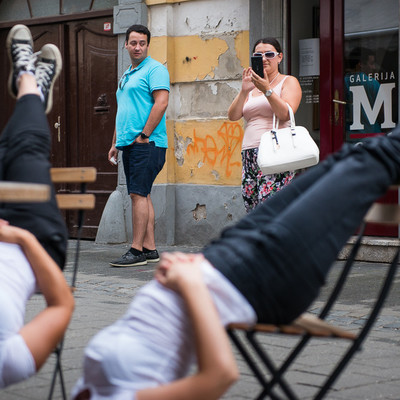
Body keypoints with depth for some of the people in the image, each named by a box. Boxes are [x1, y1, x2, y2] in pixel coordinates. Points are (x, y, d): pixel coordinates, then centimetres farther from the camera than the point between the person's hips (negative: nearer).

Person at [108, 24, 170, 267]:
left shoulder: (155, 69, -5)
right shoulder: (127, 75, 23)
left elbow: (161, 103, -16)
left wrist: (144, 135, -18)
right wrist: (115, 143, 20)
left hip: (147, 144, -9)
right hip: (128, 144, 9)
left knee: (139, 193, -12)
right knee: (142, 195, 8)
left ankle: (137, 251, -12)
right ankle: (150, 249, 10)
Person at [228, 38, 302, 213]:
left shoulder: (288, 82, 7)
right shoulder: (251, 86, 22)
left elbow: (286, 114, -10)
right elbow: (233, 116, 8)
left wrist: (267, 90, -19)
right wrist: (244, 91, -7)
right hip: (249, 153, 6)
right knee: (252, 209, 1)